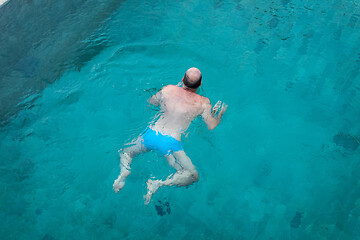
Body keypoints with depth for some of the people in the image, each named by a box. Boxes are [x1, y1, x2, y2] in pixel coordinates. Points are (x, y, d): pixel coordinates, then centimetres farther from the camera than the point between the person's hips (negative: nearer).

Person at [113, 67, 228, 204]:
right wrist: (220, 113, 21)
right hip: (170, 142, -3)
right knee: (193, 176, 4)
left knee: (125, 152, 28)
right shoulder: (203, 102, 4)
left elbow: (150, 102, 25)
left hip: (151, 133, 4)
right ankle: (158, 184, -16)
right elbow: (211, 126, 1)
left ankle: (124, 171, -5)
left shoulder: (168, 89, 11)